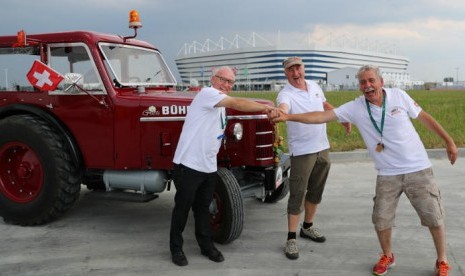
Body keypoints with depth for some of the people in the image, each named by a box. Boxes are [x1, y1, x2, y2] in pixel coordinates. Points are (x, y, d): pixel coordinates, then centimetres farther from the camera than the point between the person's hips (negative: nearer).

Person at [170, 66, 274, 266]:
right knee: (182, 207, 5)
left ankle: (206, 246, 29)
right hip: (189, 164, -9)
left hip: (209, 166, 9)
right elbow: (237, 104, -25)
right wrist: (265, 107, -23)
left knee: (203, 207, 18)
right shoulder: (207, 93, -14)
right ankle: (176, 248, 19)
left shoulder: (221, 104, 17)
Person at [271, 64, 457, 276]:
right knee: (381, 219, 5)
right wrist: (288, 117, -23)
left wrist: (449, 141, 7)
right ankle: (387, 256, 33)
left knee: (434, 217, 6)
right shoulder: (355, 108, -8)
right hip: (387, 175, 1)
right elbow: (322, 116, -13)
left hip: (418, 169, 0)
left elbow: (424, 117, 5)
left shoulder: (399, 96, -7)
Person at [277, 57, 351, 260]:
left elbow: (326, 105, 24)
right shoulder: (286, 94, -17)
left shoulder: (315, 86, 5)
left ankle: (307, 227, 33)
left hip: (323, 148, 7)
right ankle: (291, 238, 2)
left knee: (316, 191, 16)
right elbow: (283, 108, -41)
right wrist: (278, 113, -64)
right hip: (302, 151, -7)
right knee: (297, 194, -5)